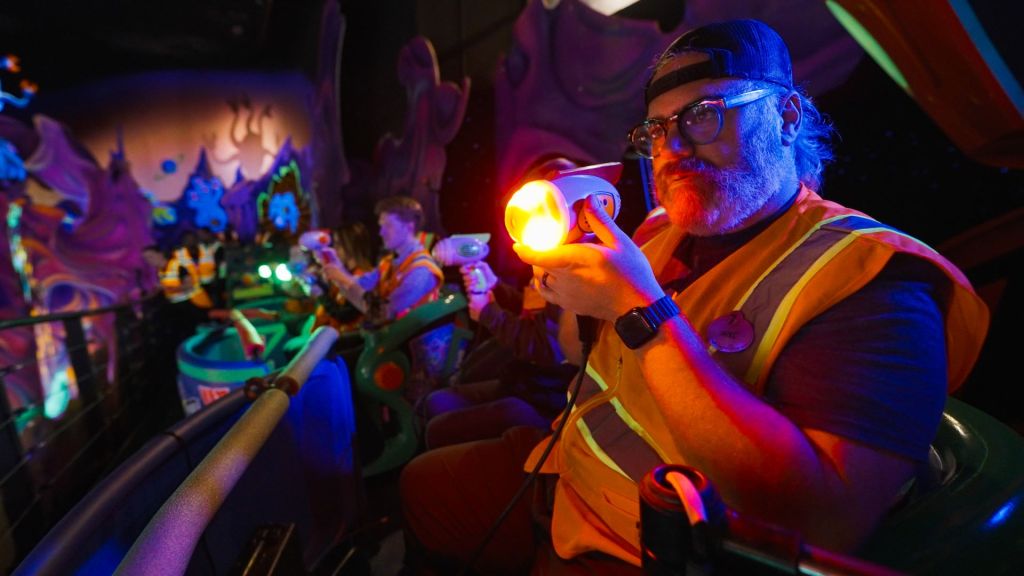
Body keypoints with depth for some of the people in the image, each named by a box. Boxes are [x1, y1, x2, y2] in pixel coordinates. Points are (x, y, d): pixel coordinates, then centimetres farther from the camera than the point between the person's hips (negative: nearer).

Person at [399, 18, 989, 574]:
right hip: (568, 472, 7)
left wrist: (644, 311, -33)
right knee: (421, 483, 15)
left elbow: (827, 524, -31)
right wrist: (569, 296, -11)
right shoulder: (661, 231, 2)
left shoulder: (870, 275, -19)